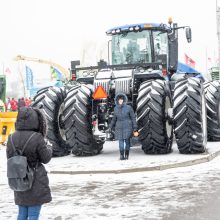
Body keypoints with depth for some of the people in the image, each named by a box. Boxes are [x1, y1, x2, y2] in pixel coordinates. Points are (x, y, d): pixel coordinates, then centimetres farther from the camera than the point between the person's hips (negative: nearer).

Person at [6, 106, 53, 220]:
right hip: (36, 181, -5)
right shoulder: (37, 138, -19)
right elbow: (46, 158, -9)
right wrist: (48, 147, 10)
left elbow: (10, 157, 6)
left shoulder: (12, 138, -3)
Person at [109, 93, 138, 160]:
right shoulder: (116, 108, 6)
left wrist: (135, 127, -6)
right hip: (119, 127, 2)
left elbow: (133, 117, -2)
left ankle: (126, 155, 12)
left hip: (127, 126, -2)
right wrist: (111, 126, 17)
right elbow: (114, 118, 18)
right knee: (121, 141, -5)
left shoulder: (128, 108, -5)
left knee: (127, 140, -1)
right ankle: (121, 155, -3)